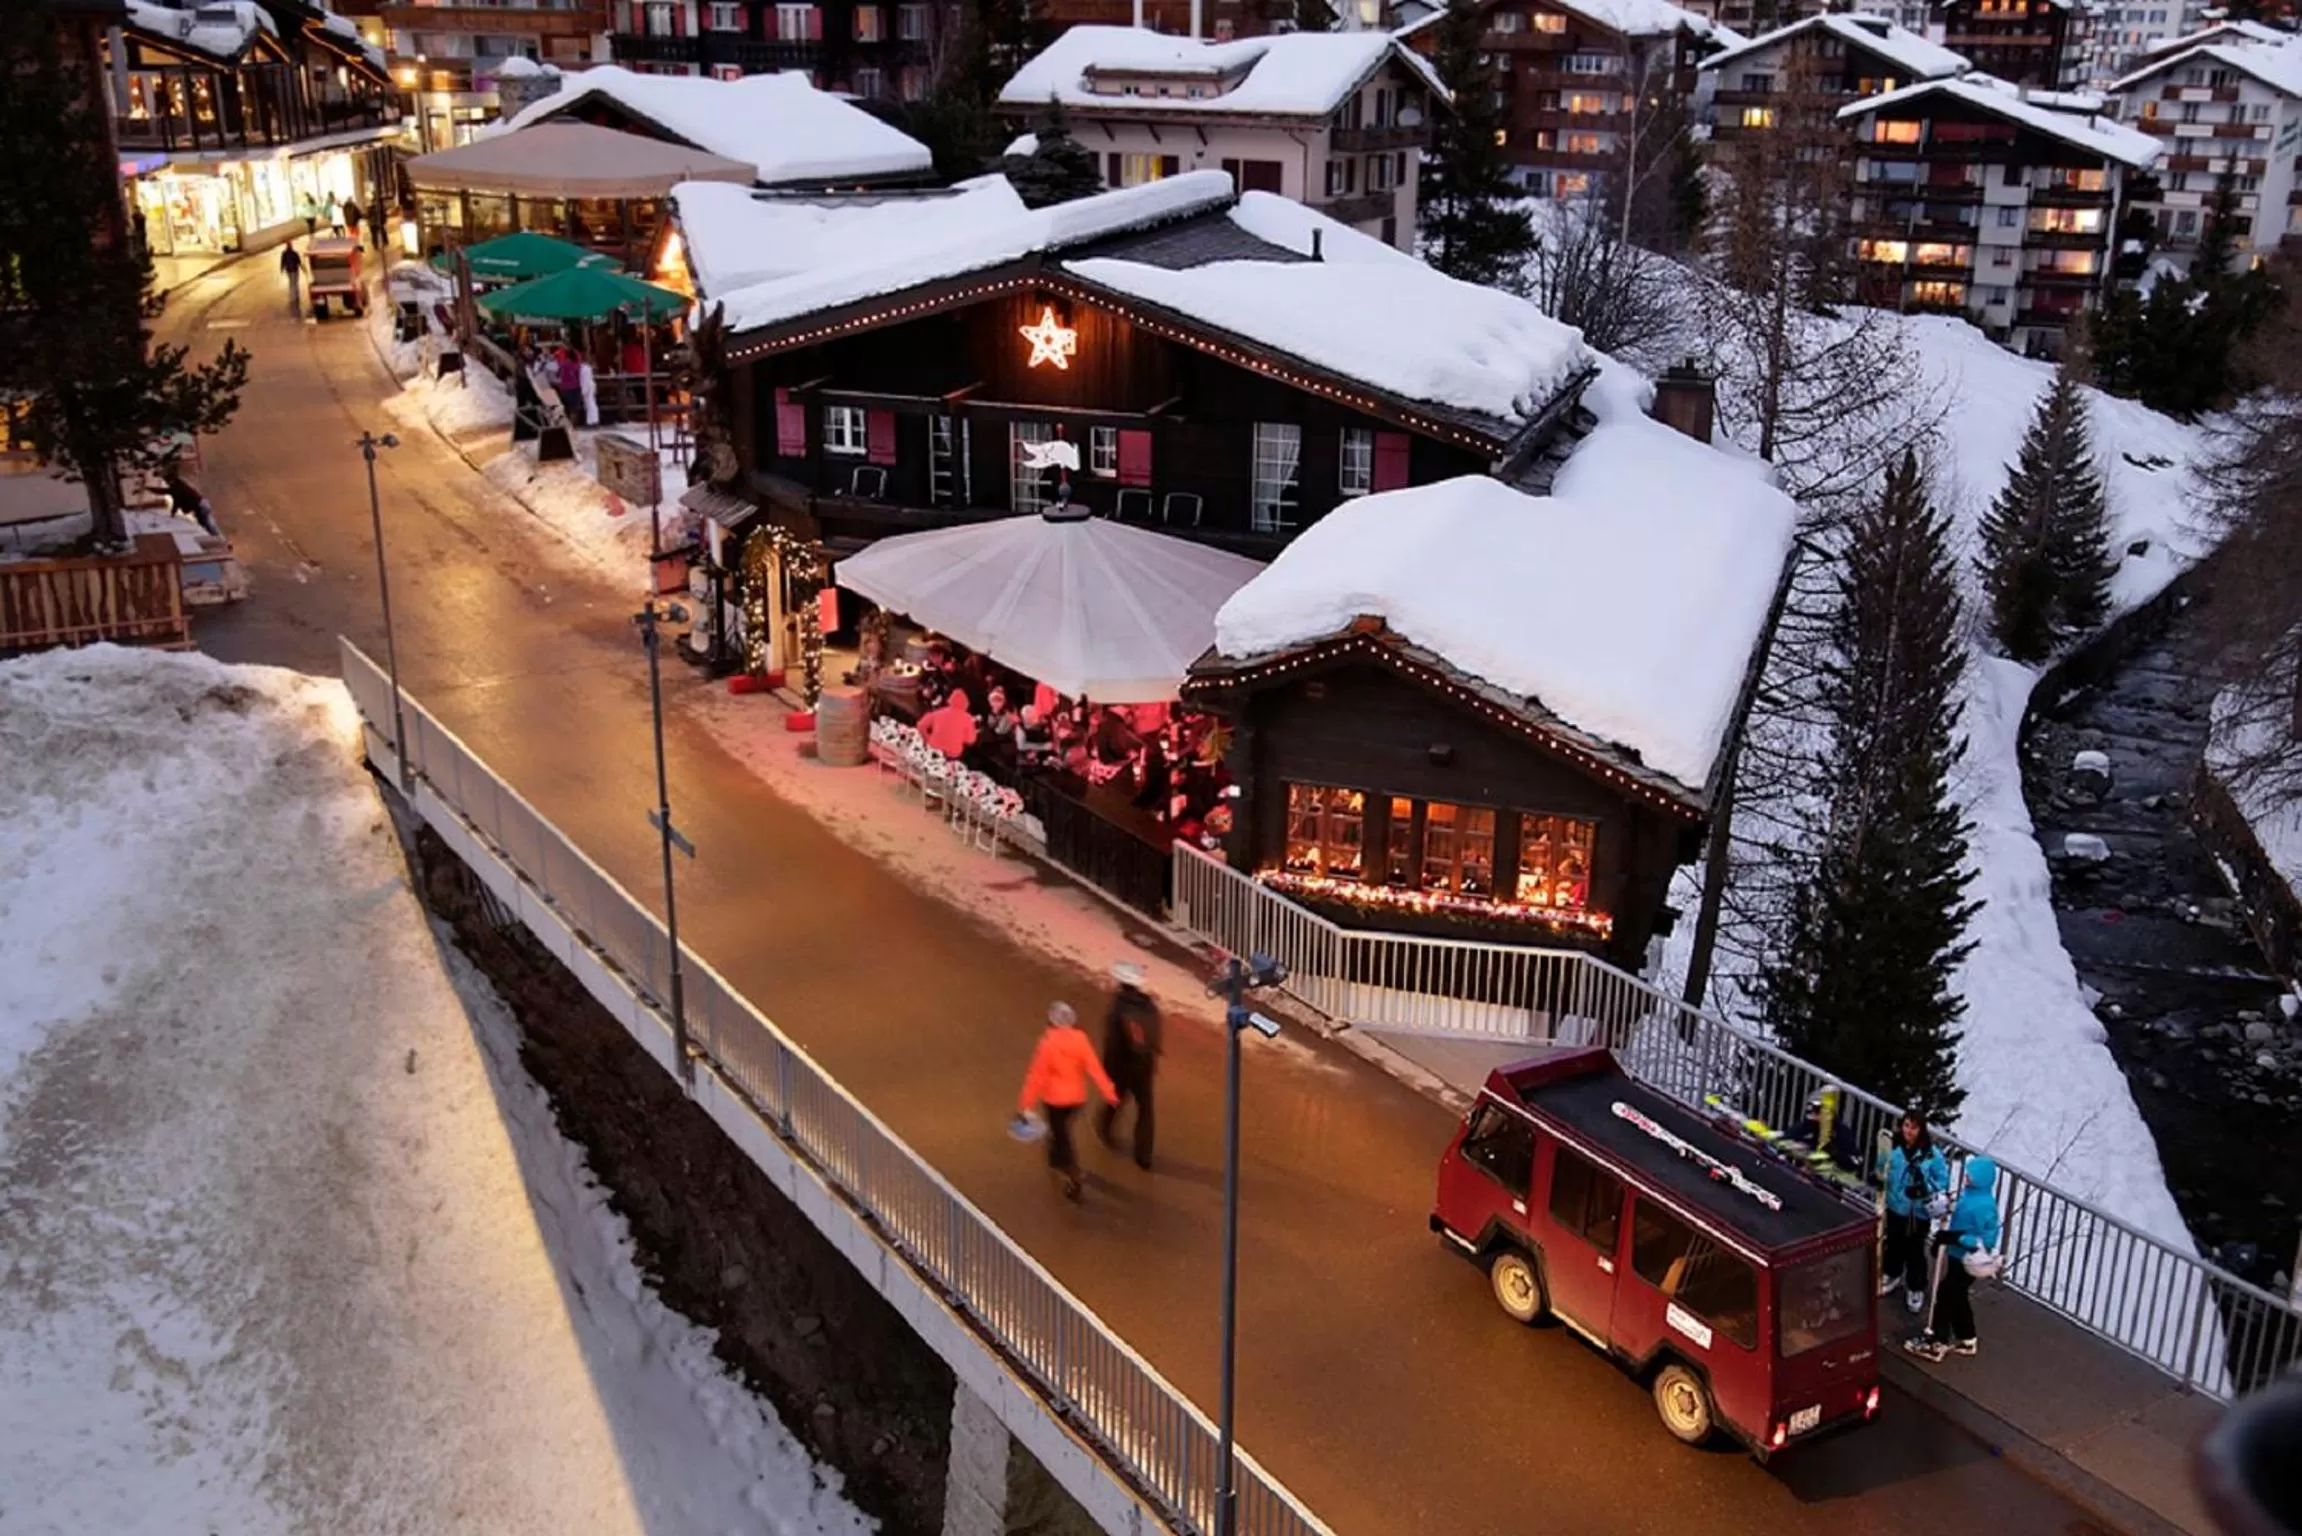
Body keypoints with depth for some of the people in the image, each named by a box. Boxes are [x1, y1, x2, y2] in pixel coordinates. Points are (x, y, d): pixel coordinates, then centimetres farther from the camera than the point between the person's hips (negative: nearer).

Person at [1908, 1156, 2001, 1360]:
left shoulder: (1985, 1206, -29)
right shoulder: (1970, 1193, -2)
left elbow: (1987, 1240, -28)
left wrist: (1954, 1237, -29)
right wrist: (1946, 1237, 10)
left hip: (1967, 1260, -9)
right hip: (1957, 1255, 9)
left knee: (1946, 1296, 3)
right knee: (1957, 1297, 21)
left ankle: (1937, 1343, 16)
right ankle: (1966, 1340, 37)